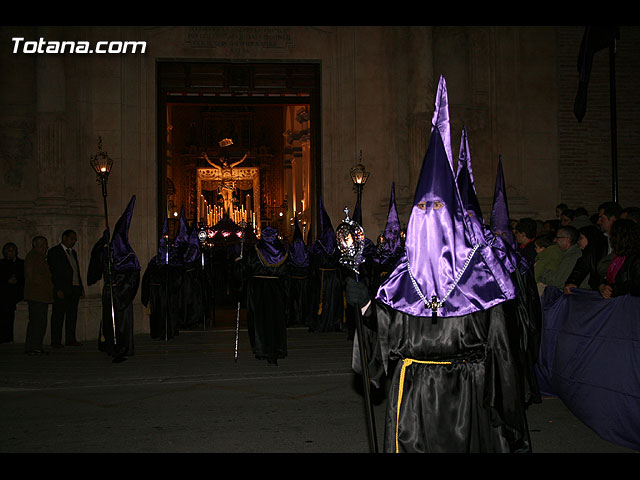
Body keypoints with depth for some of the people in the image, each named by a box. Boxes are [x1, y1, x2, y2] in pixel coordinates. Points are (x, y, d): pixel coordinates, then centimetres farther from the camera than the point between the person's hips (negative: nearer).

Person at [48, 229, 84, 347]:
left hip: (74, 289, 7)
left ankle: (70, 339, 13)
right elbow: (53, 272, -10)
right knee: (58, 315, -3)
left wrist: (81, 287, 14)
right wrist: (58, 289, -18)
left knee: (72, 315, 8)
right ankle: (56, 341, 1)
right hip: (62, 290, -7)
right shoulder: (54, 251, -3)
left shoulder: (73, 253, 21)